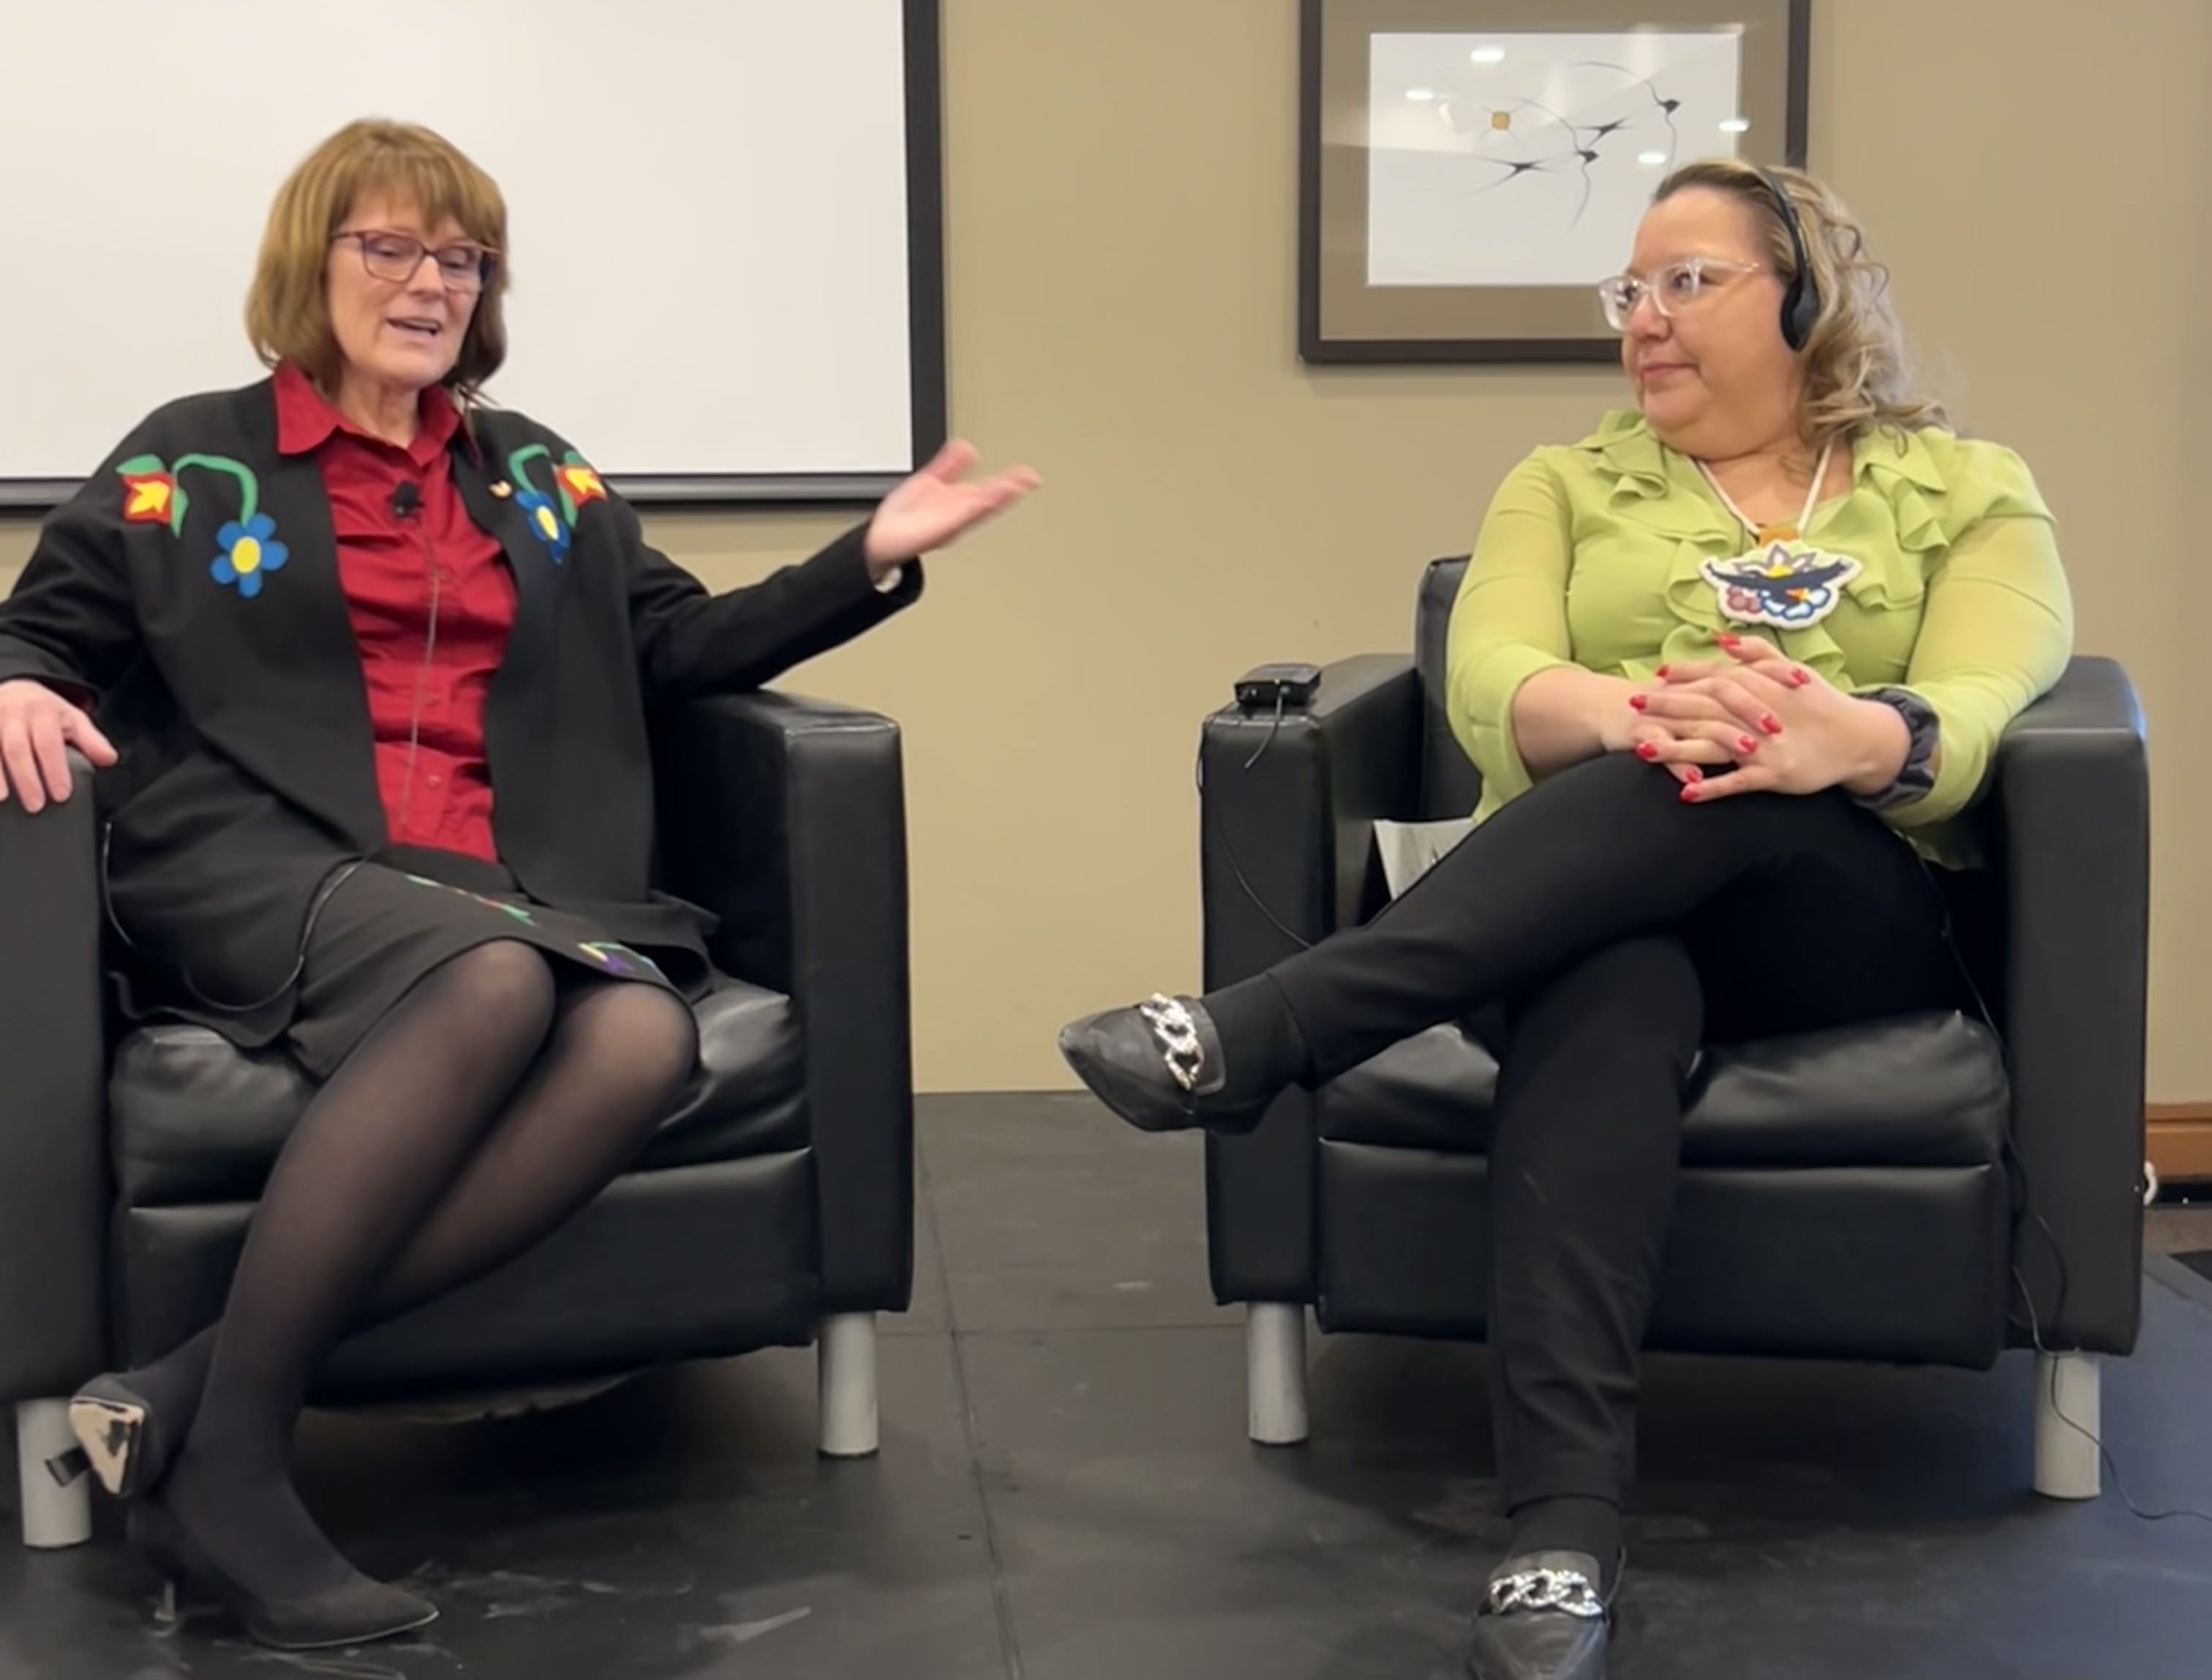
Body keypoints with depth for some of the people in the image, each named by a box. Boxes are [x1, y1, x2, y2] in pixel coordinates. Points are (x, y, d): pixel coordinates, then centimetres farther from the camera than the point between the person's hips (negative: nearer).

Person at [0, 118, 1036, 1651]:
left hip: (501, 883, 4)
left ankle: (191, 1392, -33)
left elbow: (683, 648, 25)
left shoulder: (538, 477, 26)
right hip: (268, 868, -4)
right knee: (495, 984, -39)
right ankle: (227, 1455, -32)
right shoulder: (196, 461, 15)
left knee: (644, 1037, -33)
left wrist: (869, 561, 14)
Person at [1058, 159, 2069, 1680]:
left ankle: (1254, 1039, -42)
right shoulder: (1567, 485, 18)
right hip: (1594, 906, 1)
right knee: (1605, 990, -38)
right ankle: (1565, 1524, -48)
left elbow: (1987, 708, -6)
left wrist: (1859, 741, -32)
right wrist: (1632, 713, -27)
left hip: (1853, 916, 0)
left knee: (1726, 800, -35)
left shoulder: (1971, 493, 13)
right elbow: (1490, 682, -2)